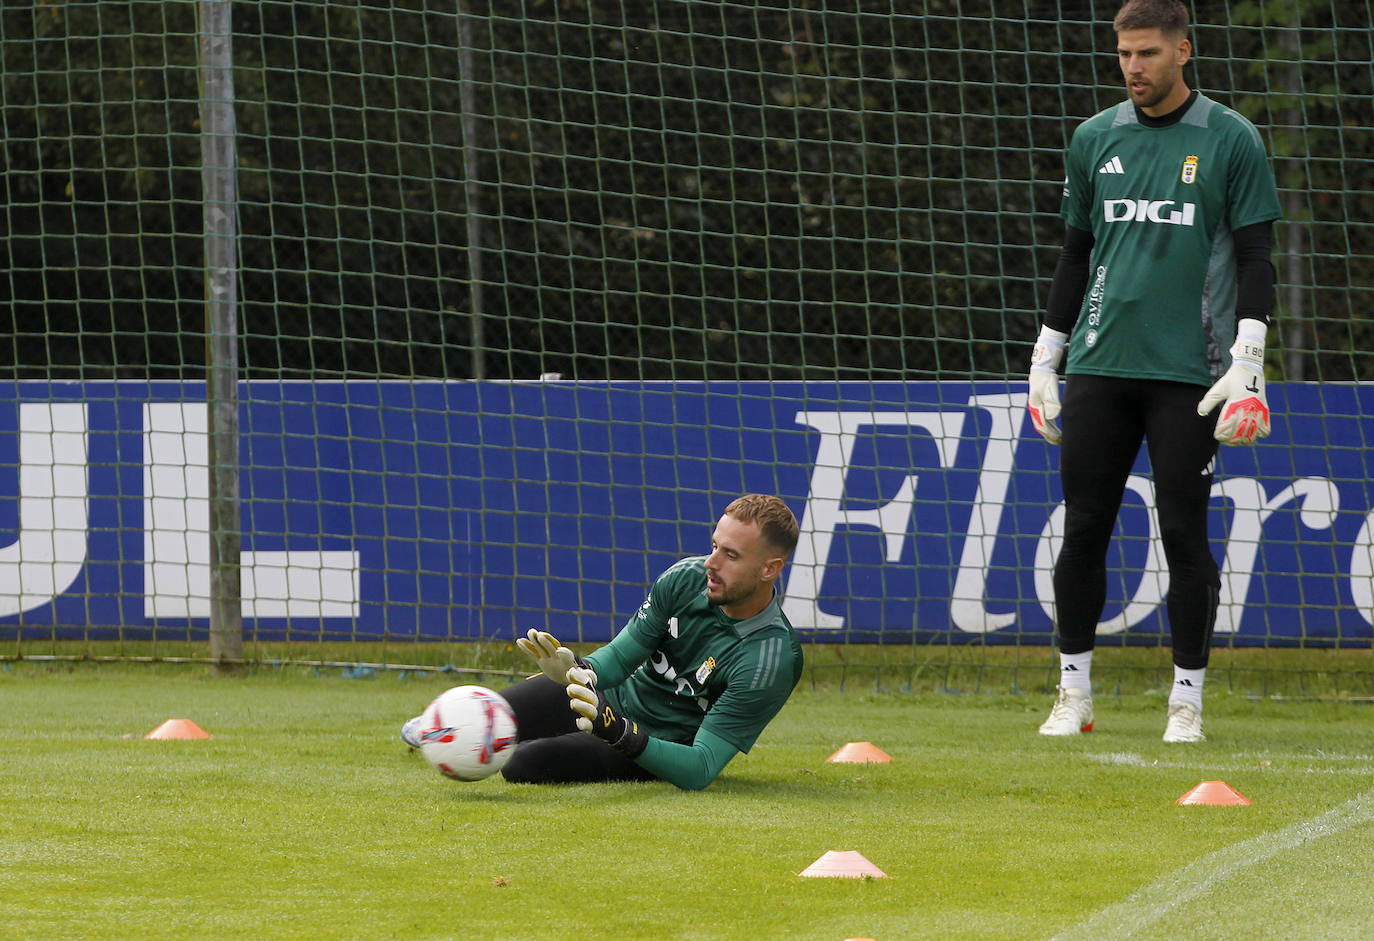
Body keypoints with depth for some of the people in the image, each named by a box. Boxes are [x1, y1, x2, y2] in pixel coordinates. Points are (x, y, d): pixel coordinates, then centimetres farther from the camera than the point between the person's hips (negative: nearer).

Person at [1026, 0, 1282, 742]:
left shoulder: (1231, 141, 1)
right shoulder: (1095, 139, 12)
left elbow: (1255, 257, -1)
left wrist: (1247, 362, -10)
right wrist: (1044, 360, 15)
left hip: (1188, 370, -3)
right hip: (1099, 366, 3)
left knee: (1185, 533, -3)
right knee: (1084, 527, 2)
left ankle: (1187, 700, 5)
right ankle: (1073, 693, 11)